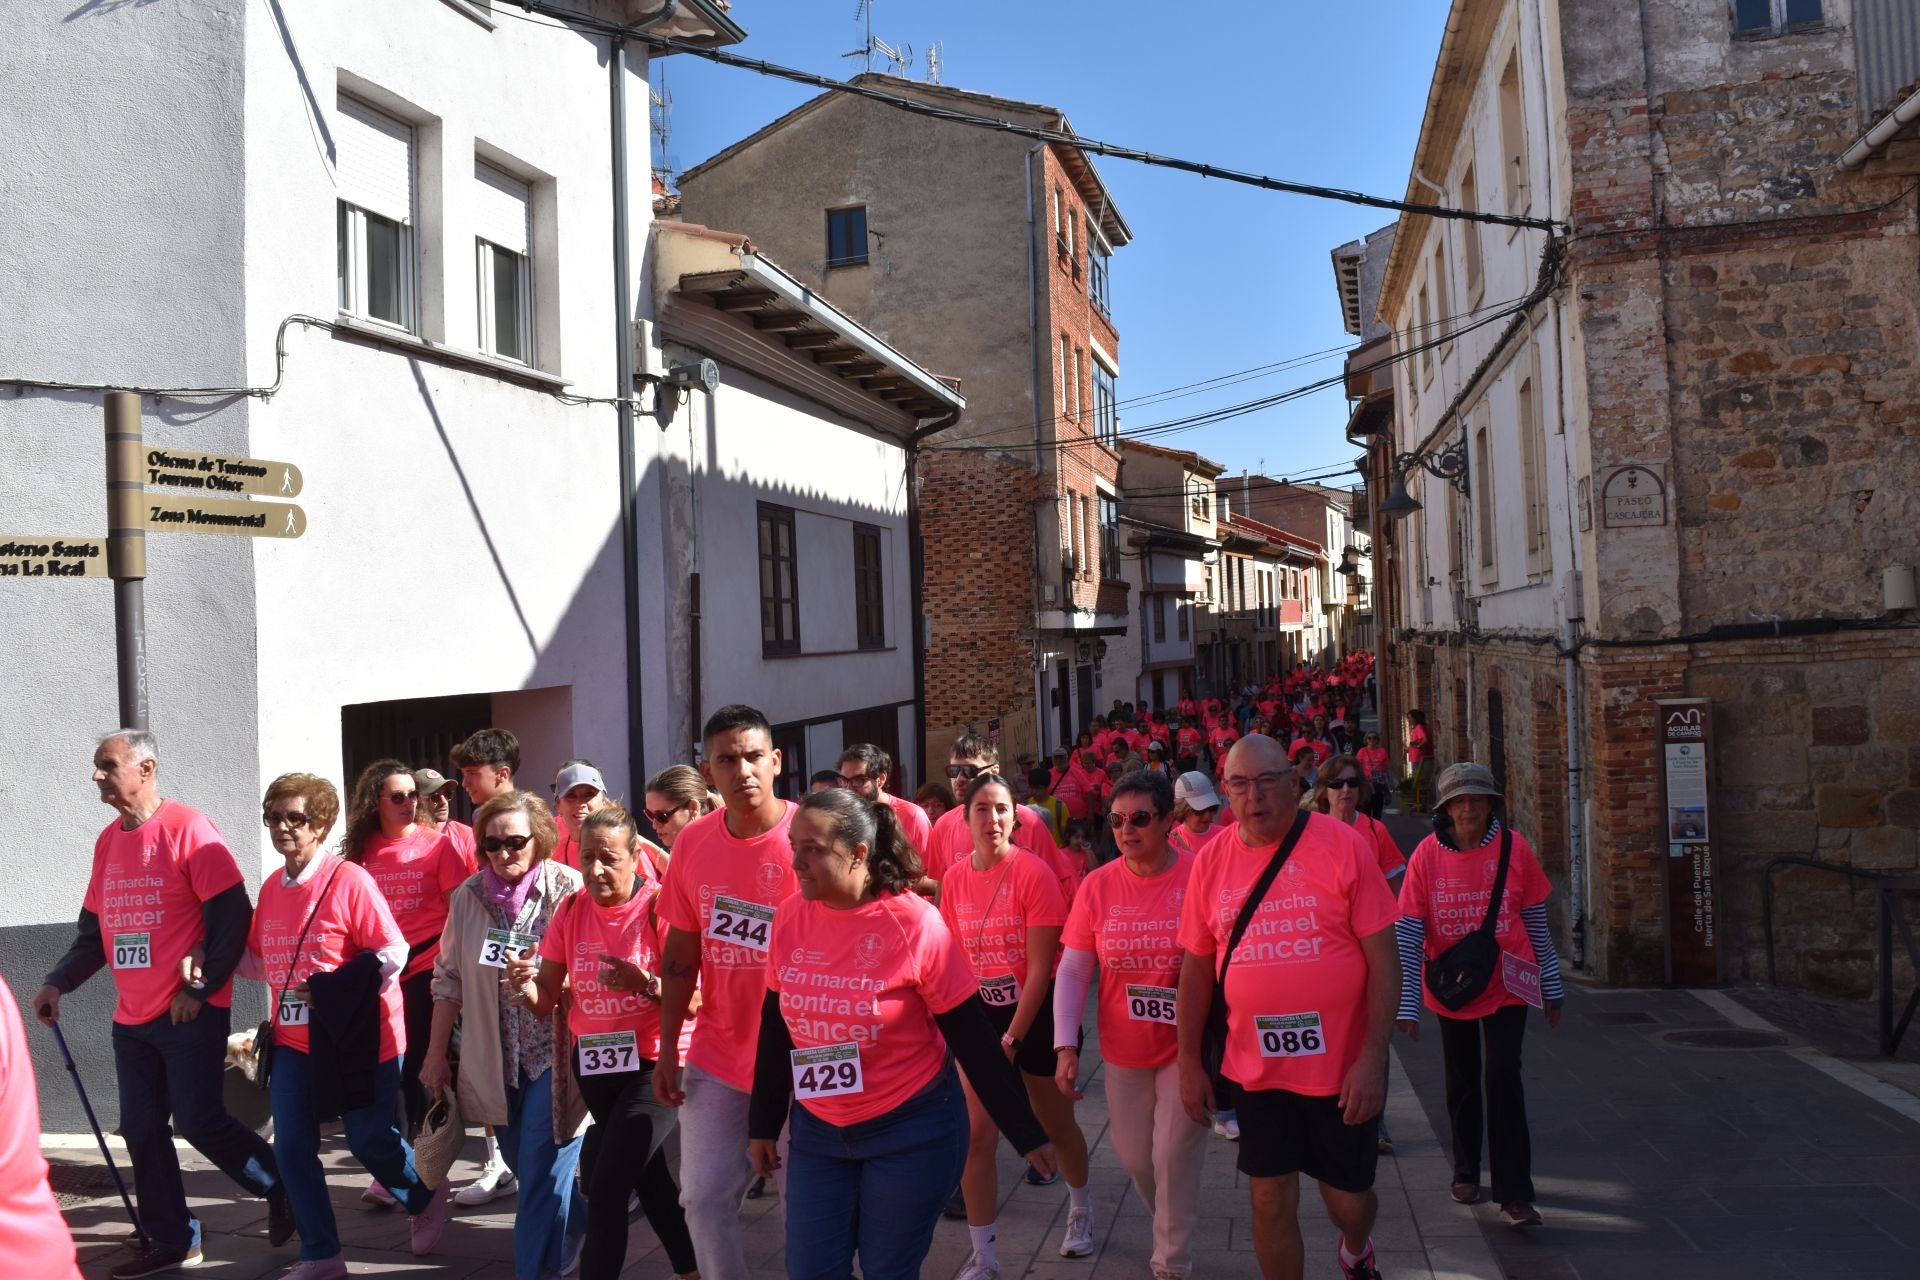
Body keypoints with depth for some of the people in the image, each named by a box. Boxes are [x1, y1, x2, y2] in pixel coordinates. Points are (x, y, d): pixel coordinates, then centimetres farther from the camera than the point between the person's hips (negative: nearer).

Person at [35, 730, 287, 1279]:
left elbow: (233, 915, -15)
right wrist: (59, 982, 5)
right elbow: (94, 928, 19)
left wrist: (199, 990, -15)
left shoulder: (187, 828, -12)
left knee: (199, 1122, -5)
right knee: (142, 1131, 9)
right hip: (131, 1018, 7)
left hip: (189, 1014, -7)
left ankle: (282, 1184, 18)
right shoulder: (108, 841, 11)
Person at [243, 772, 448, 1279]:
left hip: (355, 1037, -6)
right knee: (291, 1146, 4)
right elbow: (264, 962, 16)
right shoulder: (271, 887, 6)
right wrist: (211, 955, 0)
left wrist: (331, 988, -25)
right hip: (293, 1039, 6)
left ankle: (425, 1198, 33)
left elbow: (394, 953, -18)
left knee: (369, 1139, 3)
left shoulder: (349, 880, -15)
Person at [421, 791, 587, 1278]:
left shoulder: (570, 889, -12)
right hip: (495, 1057, 5)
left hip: (555, 1053, -5)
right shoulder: (468, 895, 1)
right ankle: (583, 1223, 43)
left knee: (542, 1173, -2)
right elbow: (449, 977, 9)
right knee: (522, 1163, 18)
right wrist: (436, 1053, 10)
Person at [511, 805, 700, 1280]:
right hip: (593, 1064, 7)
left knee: (606, 1190, -11)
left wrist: (646, 984, -37)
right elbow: (547, 1001, -1)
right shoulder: (570, 910, -2)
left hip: (654, 1063, -6)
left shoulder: (660, 906, -18)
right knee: (648, 1177, 22)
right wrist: (524, 986, -22)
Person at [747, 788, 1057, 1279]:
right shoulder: (790, 918, -6)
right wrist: (764, 1124, 12)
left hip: (912, 1130, -4)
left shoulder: (915, 924, -18)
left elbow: (973, 1039, -12)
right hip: (817, 1130, 4)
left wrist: (1026, 1133, -9)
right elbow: (776, 1027, 7)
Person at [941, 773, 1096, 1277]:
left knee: (1057, 1126, 15)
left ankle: (1081, 1209, 44)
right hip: (982, 1013, 3)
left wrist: (1011, 1038, -18)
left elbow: (1040, 967, -18)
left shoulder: (1033, 873, -18)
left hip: (1038, 1013, -3)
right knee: (975, 1134, -4)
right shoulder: (954, 879, -5)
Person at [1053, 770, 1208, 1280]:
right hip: (1123, 1049, 4)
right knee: (1133, 1155, 18)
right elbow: (1072, 972, -4)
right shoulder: (1098, 885, -7)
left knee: (1173, 1155, 2)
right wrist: (1065, 1046, -10)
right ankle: (1171, 1227, 47)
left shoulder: (1199, 875, -15)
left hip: (1186, 1046, -4)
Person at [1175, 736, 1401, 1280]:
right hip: (1257, 1066, 2)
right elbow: (1196, 967, 7)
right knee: (1271, 1202, 7)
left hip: (1342, 1065, -2)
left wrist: (1372, 1059, -15)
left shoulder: (1342, 845, -11)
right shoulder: (1212, 861, -1)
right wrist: (1189, 1062, 6)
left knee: (1349, 1202, 13)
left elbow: (1383, 958, -10)